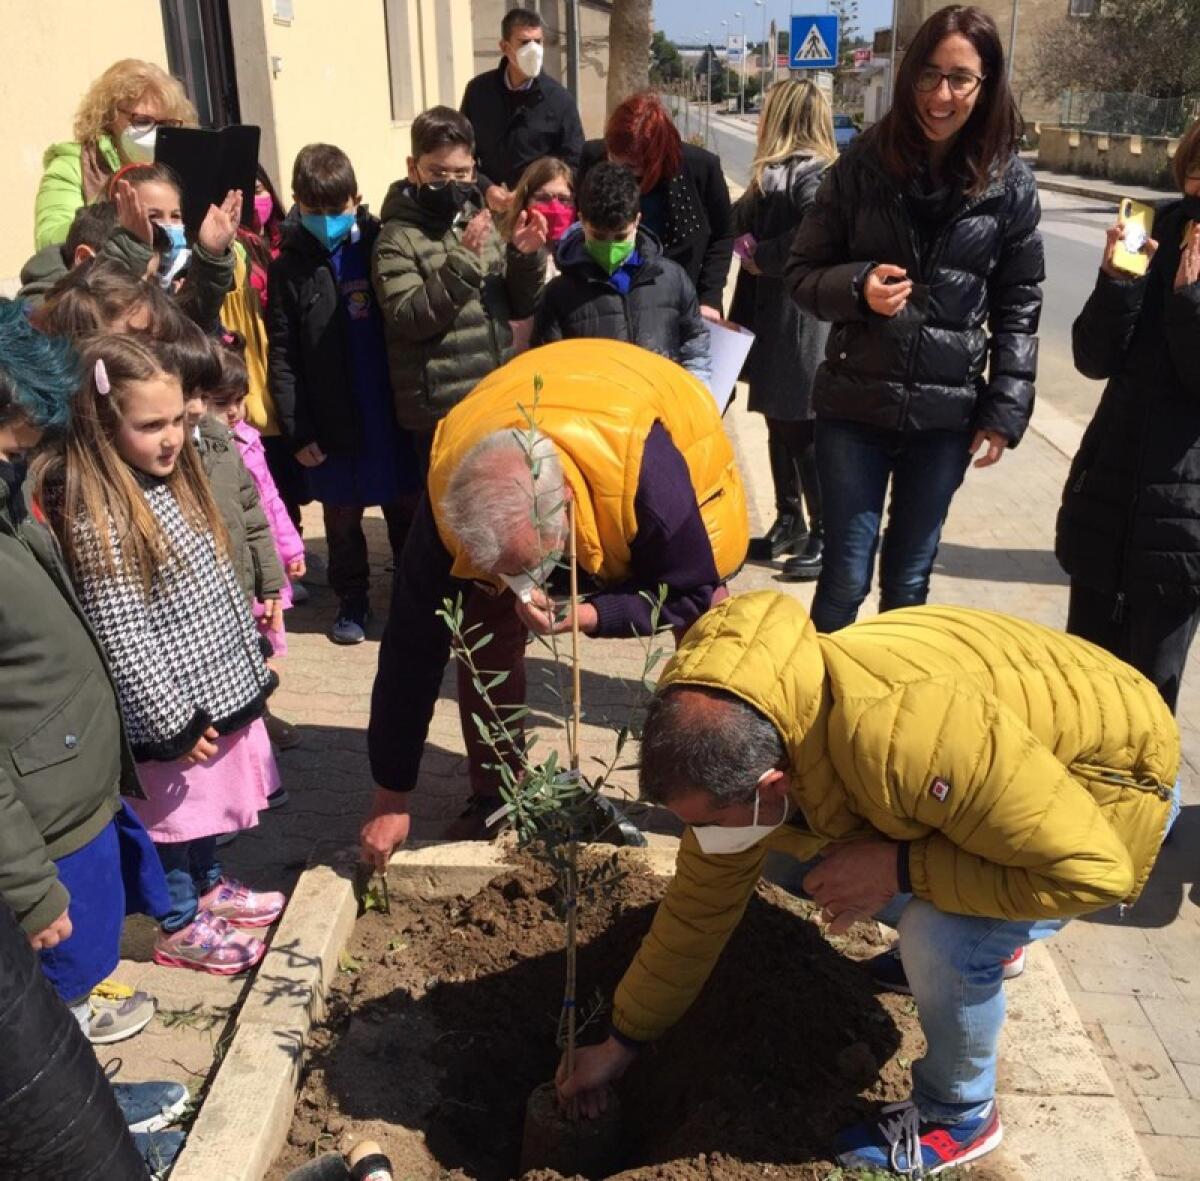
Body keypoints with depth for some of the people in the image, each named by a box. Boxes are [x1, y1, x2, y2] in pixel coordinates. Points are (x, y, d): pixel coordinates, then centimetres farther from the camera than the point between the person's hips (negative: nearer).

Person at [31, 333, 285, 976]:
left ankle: (209, 886, 46)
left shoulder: (172, 481, 2)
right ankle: (181, 925, 32)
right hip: (174, 709, -8)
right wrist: (174, 722, -18)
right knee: (174, 815, 12)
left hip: (221, 683, 8)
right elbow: (122, 643, -23)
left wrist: (251, 662, 15)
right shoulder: (98, 522, -25)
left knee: (208, 803, 25)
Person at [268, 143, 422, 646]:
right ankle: (352, 600, 28)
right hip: (333, 420, -1)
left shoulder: (379, 246, -1)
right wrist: (297, 430, -9)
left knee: (407, 507, 13)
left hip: (393, 410, 1)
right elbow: (282, 355, -4)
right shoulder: (289, 266, -3)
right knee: (342, 516, 12)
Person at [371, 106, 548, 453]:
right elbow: (408, 319, -18)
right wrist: (461, 261, -25)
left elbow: (519, 307, 12)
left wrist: (525, 257, -7)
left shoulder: (481, 223, 10)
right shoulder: (398, 239, -6)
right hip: (440, 411, -6)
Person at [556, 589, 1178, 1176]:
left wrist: (899, 868, -33)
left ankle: (959, 1117, 5)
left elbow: (1096, 870, -35)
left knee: (945, 939, -27)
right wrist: (621, 1040, 5)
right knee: (797, 857, 6)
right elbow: (699, 905, -2)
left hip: (1104, 770, -7)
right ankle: (981, 937, 31)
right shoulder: (733, 737, -17)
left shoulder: (901, 736, -44)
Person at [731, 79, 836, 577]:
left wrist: (760, 255, -19)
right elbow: (744, 223, 16)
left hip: (801, 328, -9)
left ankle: (826, 539, 9)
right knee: (781, 426, 16)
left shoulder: (810, 175, -15)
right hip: (774, 322, 9)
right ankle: (789, 523, 28)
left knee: (804, 434, -2)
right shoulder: (776, 173, 13)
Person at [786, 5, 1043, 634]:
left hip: (947, 413, 1)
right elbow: (803, 272, 1)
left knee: (908, 581, 13)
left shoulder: (1010, 182, -1)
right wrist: (857, 286, -19)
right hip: (855, 402, -1)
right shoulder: (863, 162, -3)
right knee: (846, 578, 2)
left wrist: (1006, 410, -1)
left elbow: (1018, 308, 4)